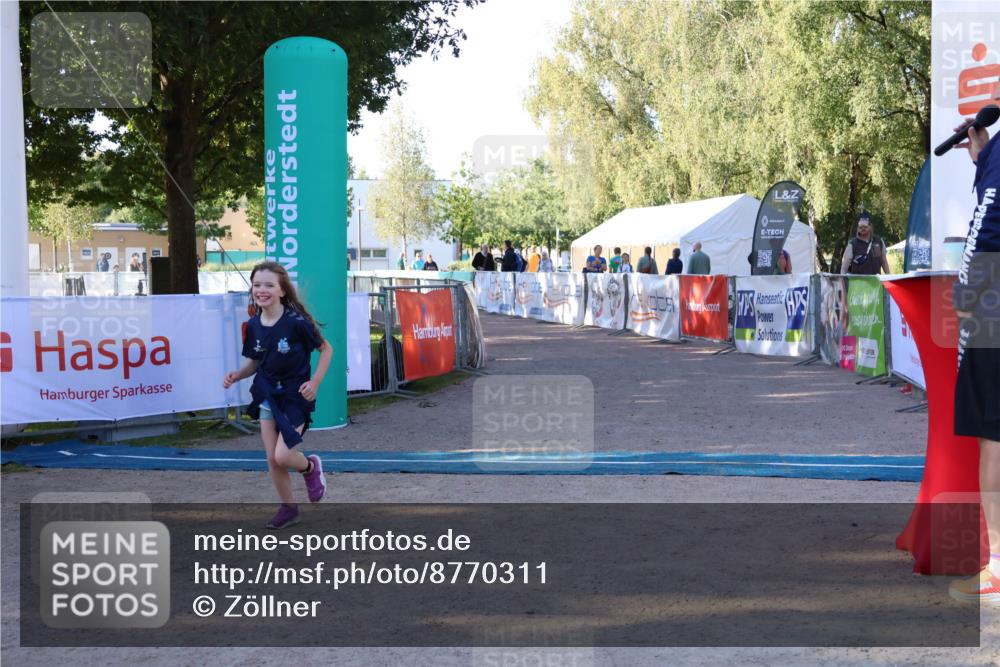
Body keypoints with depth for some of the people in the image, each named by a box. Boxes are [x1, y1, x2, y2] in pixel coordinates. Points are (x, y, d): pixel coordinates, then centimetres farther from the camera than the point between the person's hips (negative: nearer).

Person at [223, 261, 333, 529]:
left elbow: (326, 349, -9)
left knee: (283, 456, -12)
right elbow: (254, 362, 8)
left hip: (295, 395, -5)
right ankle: (288, 508, 24)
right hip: (267, 394, 5)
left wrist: (315, 382, -17)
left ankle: (310, 467, 22)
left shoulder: (296, 321, -20)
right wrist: (237, 375, -11)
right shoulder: (253, 325, -4)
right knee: (272, 459, 5)